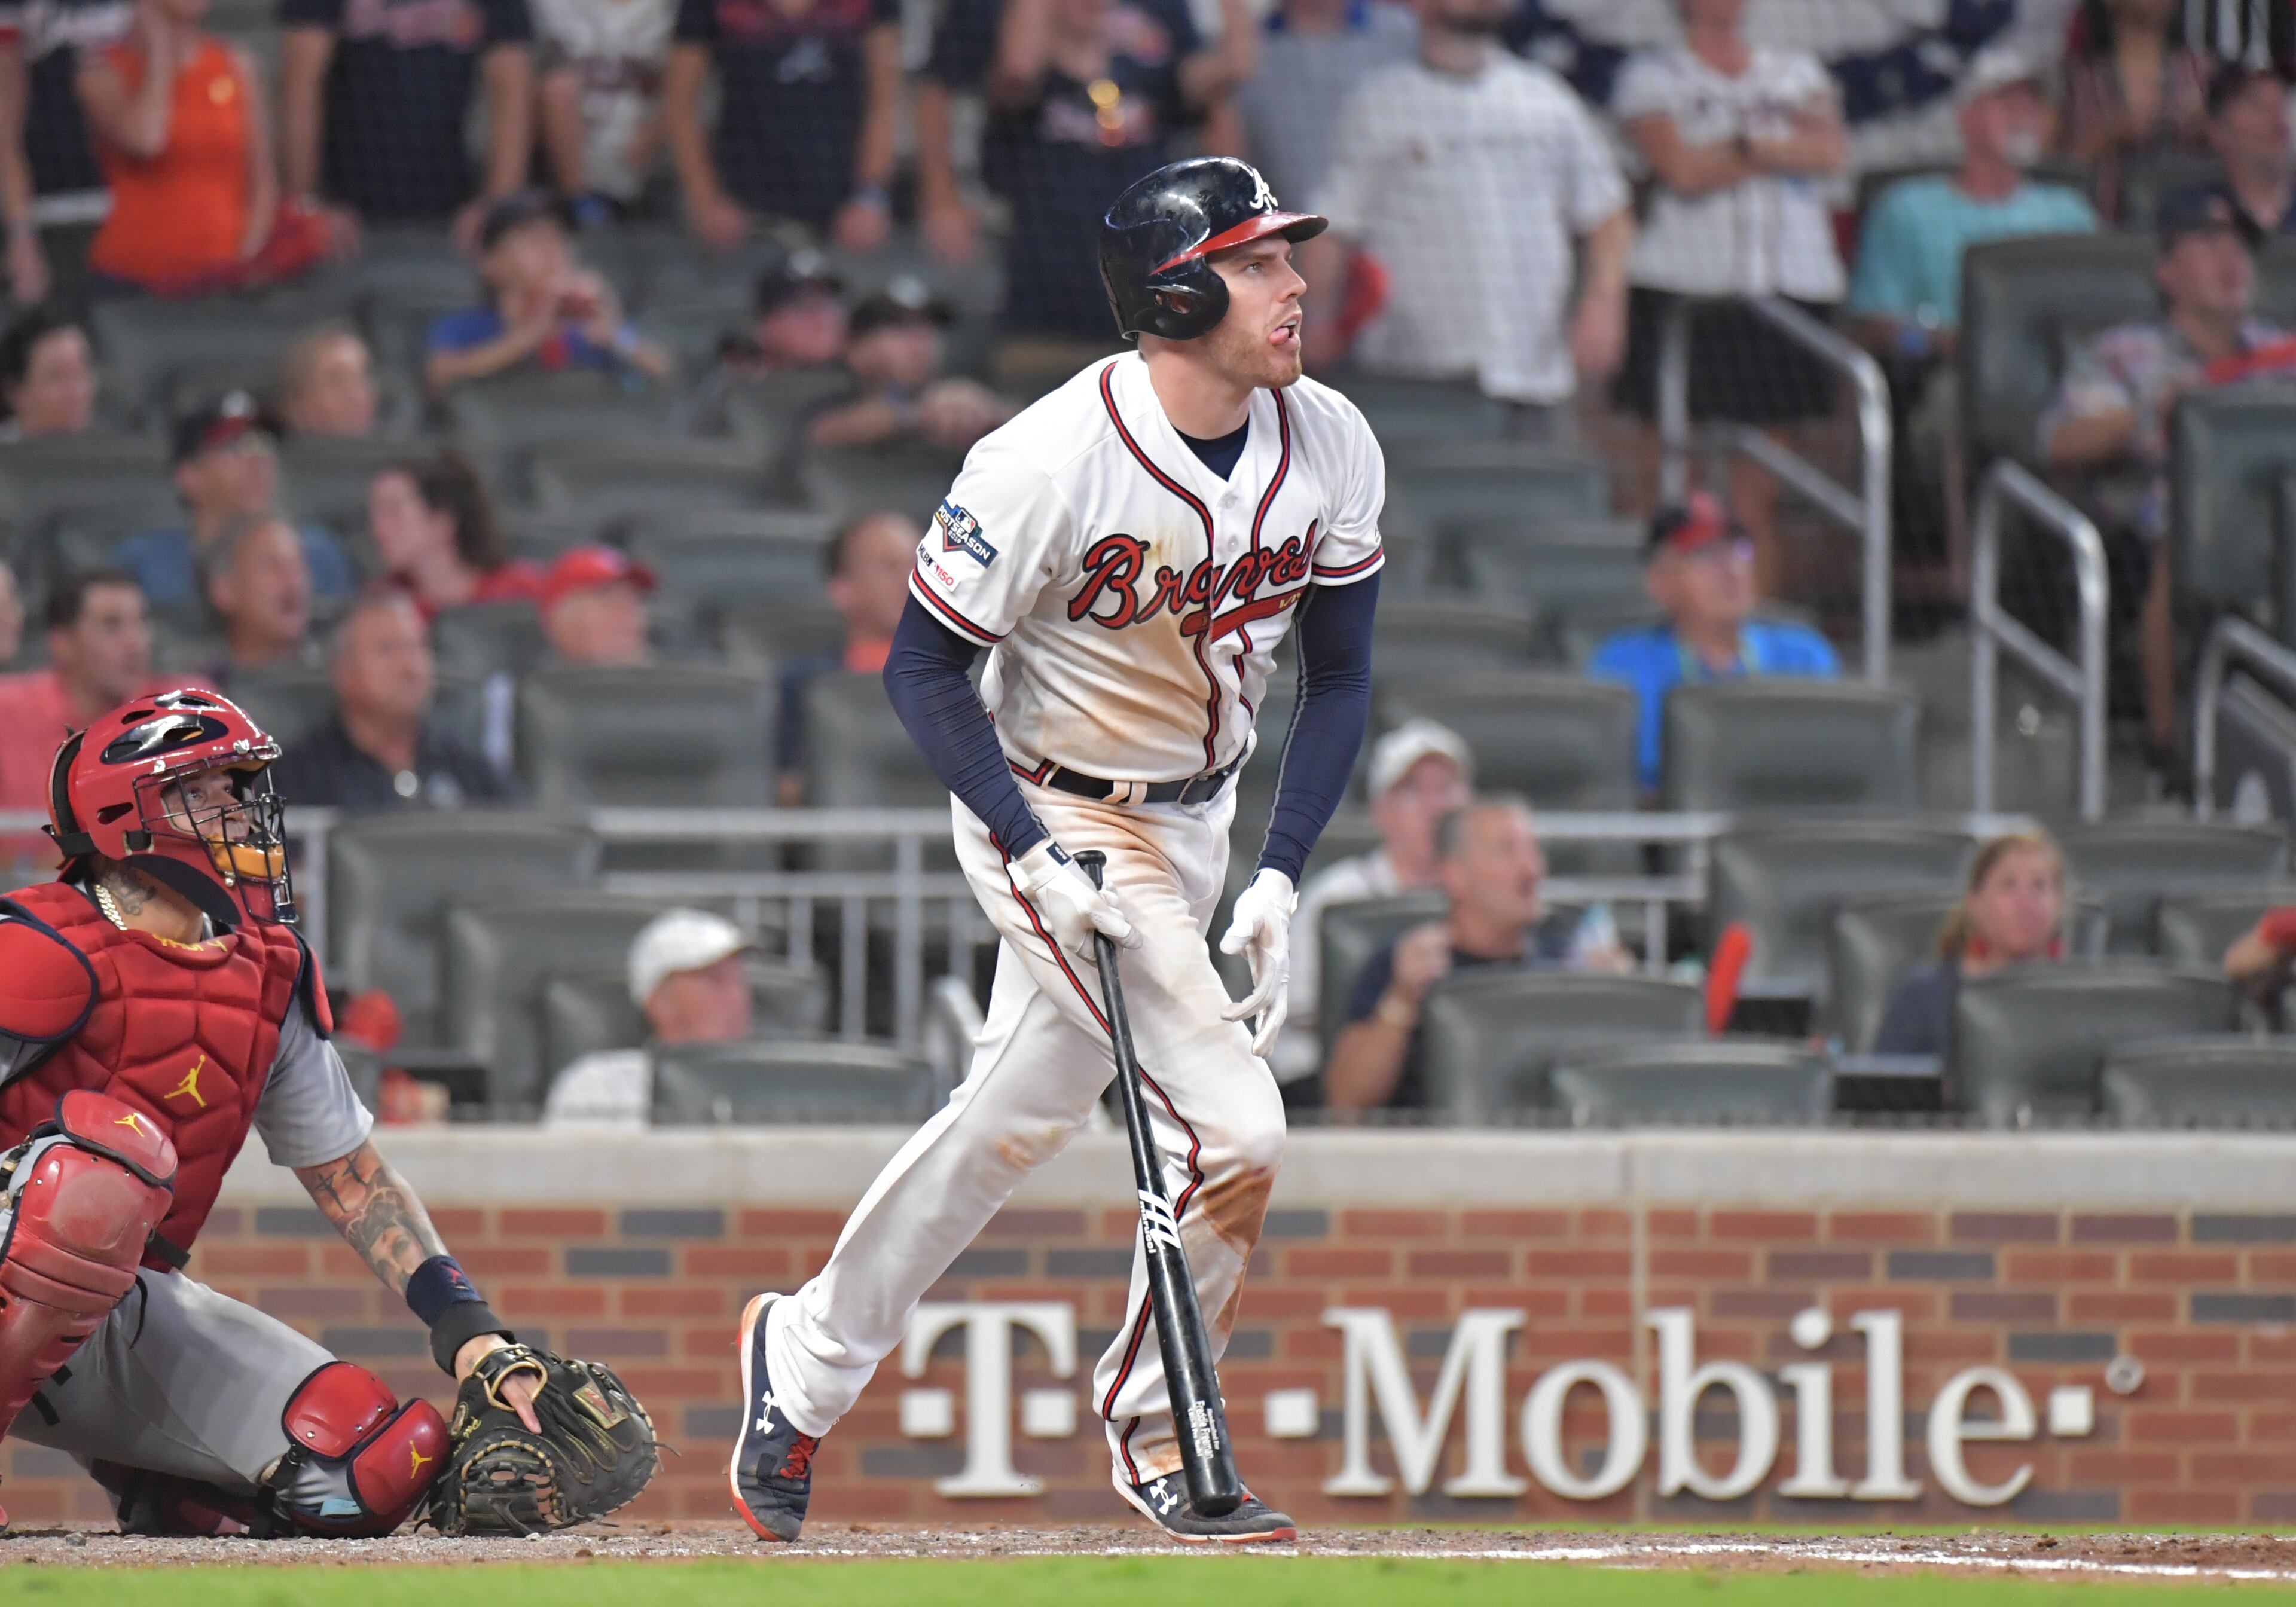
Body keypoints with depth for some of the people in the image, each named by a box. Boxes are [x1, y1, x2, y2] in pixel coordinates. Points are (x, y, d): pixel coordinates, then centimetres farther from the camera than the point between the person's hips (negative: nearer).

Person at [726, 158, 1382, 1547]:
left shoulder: (1331, 448, -8)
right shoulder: (1051, 460, -25)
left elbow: (1338, 678, 2)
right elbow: (924, 665, -17)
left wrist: (1281, 875, -9)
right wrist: (1039, 857, -26)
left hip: (1196, 820, 6)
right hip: (1054, 817, -6)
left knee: (1022, 1117, 15)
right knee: (1232, 1126, -16)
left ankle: (809, 1354, 31)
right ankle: (1156, 1434, 1)